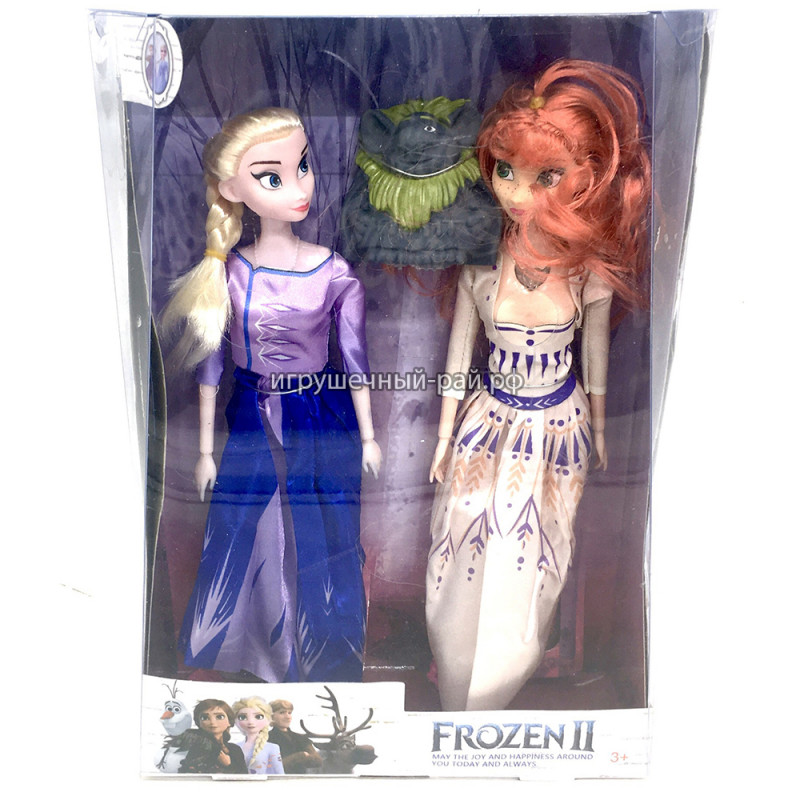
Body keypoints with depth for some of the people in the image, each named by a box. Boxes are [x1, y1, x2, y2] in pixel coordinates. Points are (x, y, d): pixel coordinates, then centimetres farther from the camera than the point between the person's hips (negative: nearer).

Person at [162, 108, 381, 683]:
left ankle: (327, 666, 42)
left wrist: (367, 436, 4)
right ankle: (232, 659, 44)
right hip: (251, 425, 1)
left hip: (322, 426, -1)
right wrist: (206, 450, 4)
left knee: (323, 548, 14)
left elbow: (356, 361, -3)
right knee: (241, 545, 15)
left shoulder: (335, 274, -13)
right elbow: (210, 366, -1)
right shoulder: (226, 273, -10)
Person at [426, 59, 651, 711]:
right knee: (469, 560, 13)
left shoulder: (590, 271, -14)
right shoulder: (479, 263, -14)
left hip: (557, 432, 0)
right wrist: (443, 436, 4)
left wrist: (599, 430, 10)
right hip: (490, 428, 0)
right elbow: (459, 353, -3)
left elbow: (596, 359, 0)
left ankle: (498, 691, 46)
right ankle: (457, 689, 43)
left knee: (530, 569, 16)